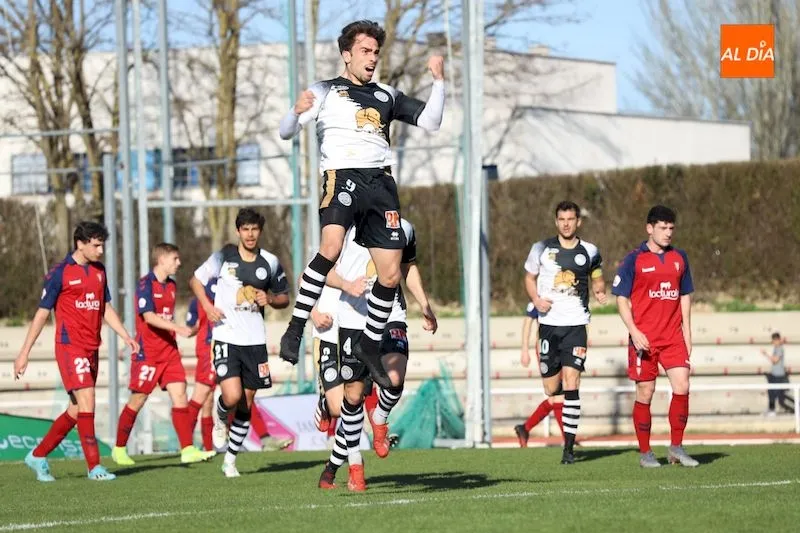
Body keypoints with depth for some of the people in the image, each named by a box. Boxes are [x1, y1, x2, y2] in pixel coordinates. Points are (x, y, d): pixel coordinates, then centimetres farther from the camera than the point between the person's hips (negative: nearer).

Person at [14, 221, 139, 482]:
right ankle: (94, 467, -11)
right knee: (87, 403, -15)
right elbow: (42, 313, -4)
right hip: (70, 346, -7)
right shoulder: (60, 273, -7)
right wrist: (24, 352, -4)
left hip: (91, 349, 7)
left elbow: (106, 308, 21)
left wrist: (126, 336, 9)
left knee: (77, 410, 9)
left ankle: (38, 456, 22)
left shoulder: (99, 271, 13)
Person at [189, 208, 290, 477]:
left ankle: (230, 459, 20)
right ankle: (220, 418, 16)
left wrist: (270, 299, -7)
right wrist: (208, 306, -6)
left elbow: (284, 297, 16)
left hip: (255, 341, 3)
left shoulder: (270, 263, 6)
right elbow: (195, 280, 11)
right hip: (226, 337, -3)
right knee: (232, 396, -20)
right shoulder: (224, 257, -1)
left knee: (246, 405, 5)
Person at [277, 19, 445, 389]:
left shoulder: (386, 96, 20)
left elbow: (430, 121, 16)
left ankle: (370, 347, 22)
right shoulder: (325, 91, 8)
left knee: (390, 274, 3)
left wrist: (438, 81, 3)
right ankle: (294, 331, -26)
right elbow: (286, 132, -1)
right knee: (331, 247, -32)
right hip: (342, 175, -5)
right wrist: (297, 111, -23)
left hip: (381, 182, 5)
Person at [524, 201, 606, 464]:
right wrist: (536, 299, -4)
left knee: (571, 383, -15)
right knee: (551, 389, 3)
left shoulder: (589, 252, 6)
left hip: (575, 324, -1)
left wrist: (600, 291, -3)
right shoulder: (542, 248, 4)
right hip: (549, 324, 1)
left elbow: (596, 278, 20)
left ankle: (569, 447, -13)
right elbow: (530, 277, 15)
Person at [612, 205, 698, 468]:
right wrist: (634, 331, -15)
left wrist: (687, 335, 13)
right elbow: (621, 299, -3)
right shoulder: (634, 260, -2)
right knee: (645, 394, 1)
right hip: (643, 338, -3)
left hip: (673, 337, 3)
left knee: (682, 387, -10)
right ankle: (645, 453, 11)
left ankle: (676, 447, 2)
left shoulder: (679, 258, 12)